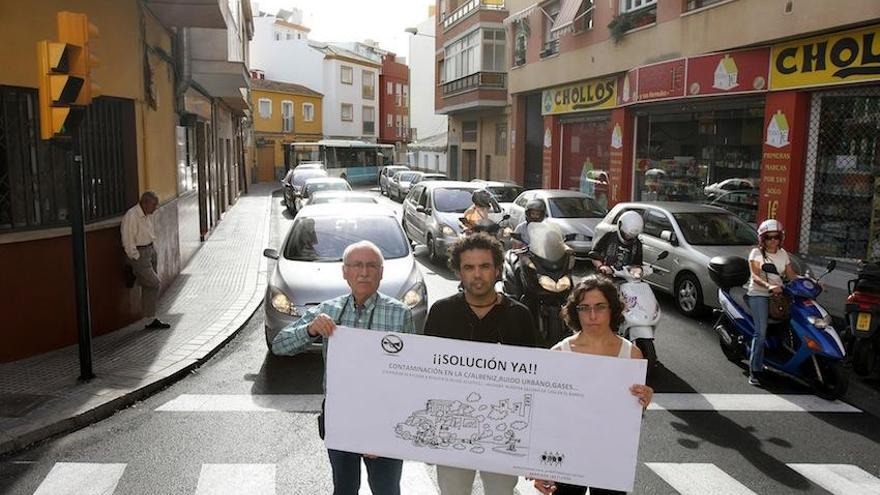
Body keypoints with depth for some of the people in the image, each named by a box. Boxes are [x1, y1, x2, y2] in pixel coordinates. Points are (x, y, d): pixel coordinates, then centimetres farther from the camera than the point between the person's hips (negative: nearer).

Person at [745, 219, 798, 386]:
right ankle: (755, 370, -15)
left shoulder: (783, 254, 14)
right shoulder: (756, 253, -2)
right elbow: (755, 276, -14)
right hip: (759, 295, -6)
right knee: (761, 332, -17)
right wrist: (768, 286, -33)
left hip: (778, 294, 6)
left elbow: (791, 275, 14)